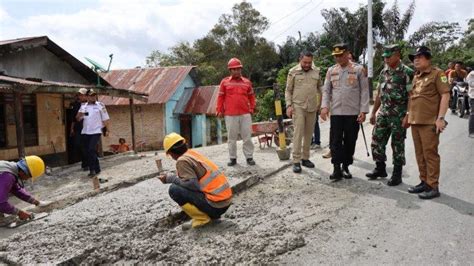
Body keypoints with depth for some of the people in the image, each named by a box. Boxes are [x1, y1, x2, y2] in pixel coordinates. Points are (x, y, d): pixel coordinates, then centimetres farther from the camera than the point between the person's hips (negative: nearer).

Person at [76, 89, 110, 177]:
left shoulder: (100, 105, 1)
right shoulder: (83, 106, 10)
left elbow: (105, 119, 1)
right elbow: (78, 119, 10)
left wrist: (107, 130, -4)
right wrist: (79, 115, -13)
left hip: (96, 131, -5)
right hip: (86, 132, 5)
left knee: (91, 150, -16)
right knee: (88, 151, 8)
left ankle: (92, 169, -6)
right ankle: (96, 169, 19)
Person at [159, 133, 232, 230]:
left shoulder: (182, 160, -9)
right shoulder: (193, 153, 15)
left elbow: (193, 185, -19)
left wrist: (170, 178, -9)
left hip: (215, 204, -9)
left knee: (174, 189, -8)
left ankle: (201, 218, -3)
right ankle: (210, 214, 15)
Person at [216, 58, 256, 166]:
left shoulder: (247, 82, 9)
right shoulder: (224, 82, 4)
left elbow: (251, 96, 16)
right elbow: (221, 97, 5)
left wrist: (252, 108, 6)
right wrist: (219, 110, 2)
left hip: (245, 114, 1)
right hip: (230, 115, -1)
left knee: (247, 136, 3)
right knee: (232, 137, 5)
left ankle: (249, 157, 12)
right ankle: (233, 158, 14)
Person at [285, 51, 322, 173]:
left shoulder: (316, 71, 6)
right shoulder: (293, 71, -1)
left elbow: (319, 88, 14)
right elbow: (288, 90, 0)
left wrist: (319, 104, 11)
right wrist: (289, 105, -8)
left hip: (312, 107, 4)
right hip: (298, 106, -3)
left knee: (309, 133, 9)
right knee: (298, 132, -8)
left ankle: (305, 158, 20)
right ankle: (296, 161, -4)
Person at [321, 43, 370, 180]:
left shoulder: (358, 69, 2)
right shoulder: (331, 70, 10)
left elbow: (364, 91, -1)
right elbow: (326, 90, 9)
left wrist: (363, 111, -8)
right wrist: (324, 106, -7)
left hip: (353, 112, -1)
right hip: (336, 112, 1)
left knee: (350, 141, 6)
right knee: (335, 141, -2)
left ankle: (346, 167, 19)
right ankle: (337, 169, 2)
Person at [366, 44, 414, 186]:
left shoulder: (407, 72, -9)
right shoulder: (383, 72, 11)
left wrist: (408, 116, -18)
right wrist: (373, 113, 14)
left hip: (398, 115, -6)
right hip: (383, 112, 6)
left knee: (397, 144, 2)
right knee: (377, 140, 8)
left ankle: (397, 174, 15)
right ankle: (380, 168, 25)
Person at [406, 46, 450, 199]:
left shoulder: (437, 74, -5)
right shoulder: (415, 77, 17)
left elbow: (445, 95, -11)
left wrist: (441, 117, -17)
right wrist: (408, 115, 16)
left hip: (429, 122, -7)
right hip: (415, 121, 7)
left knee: (430, 154, -3)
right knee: (420, 154, 12)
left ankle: (433, 187, 4)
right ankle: (424, 182, 23)